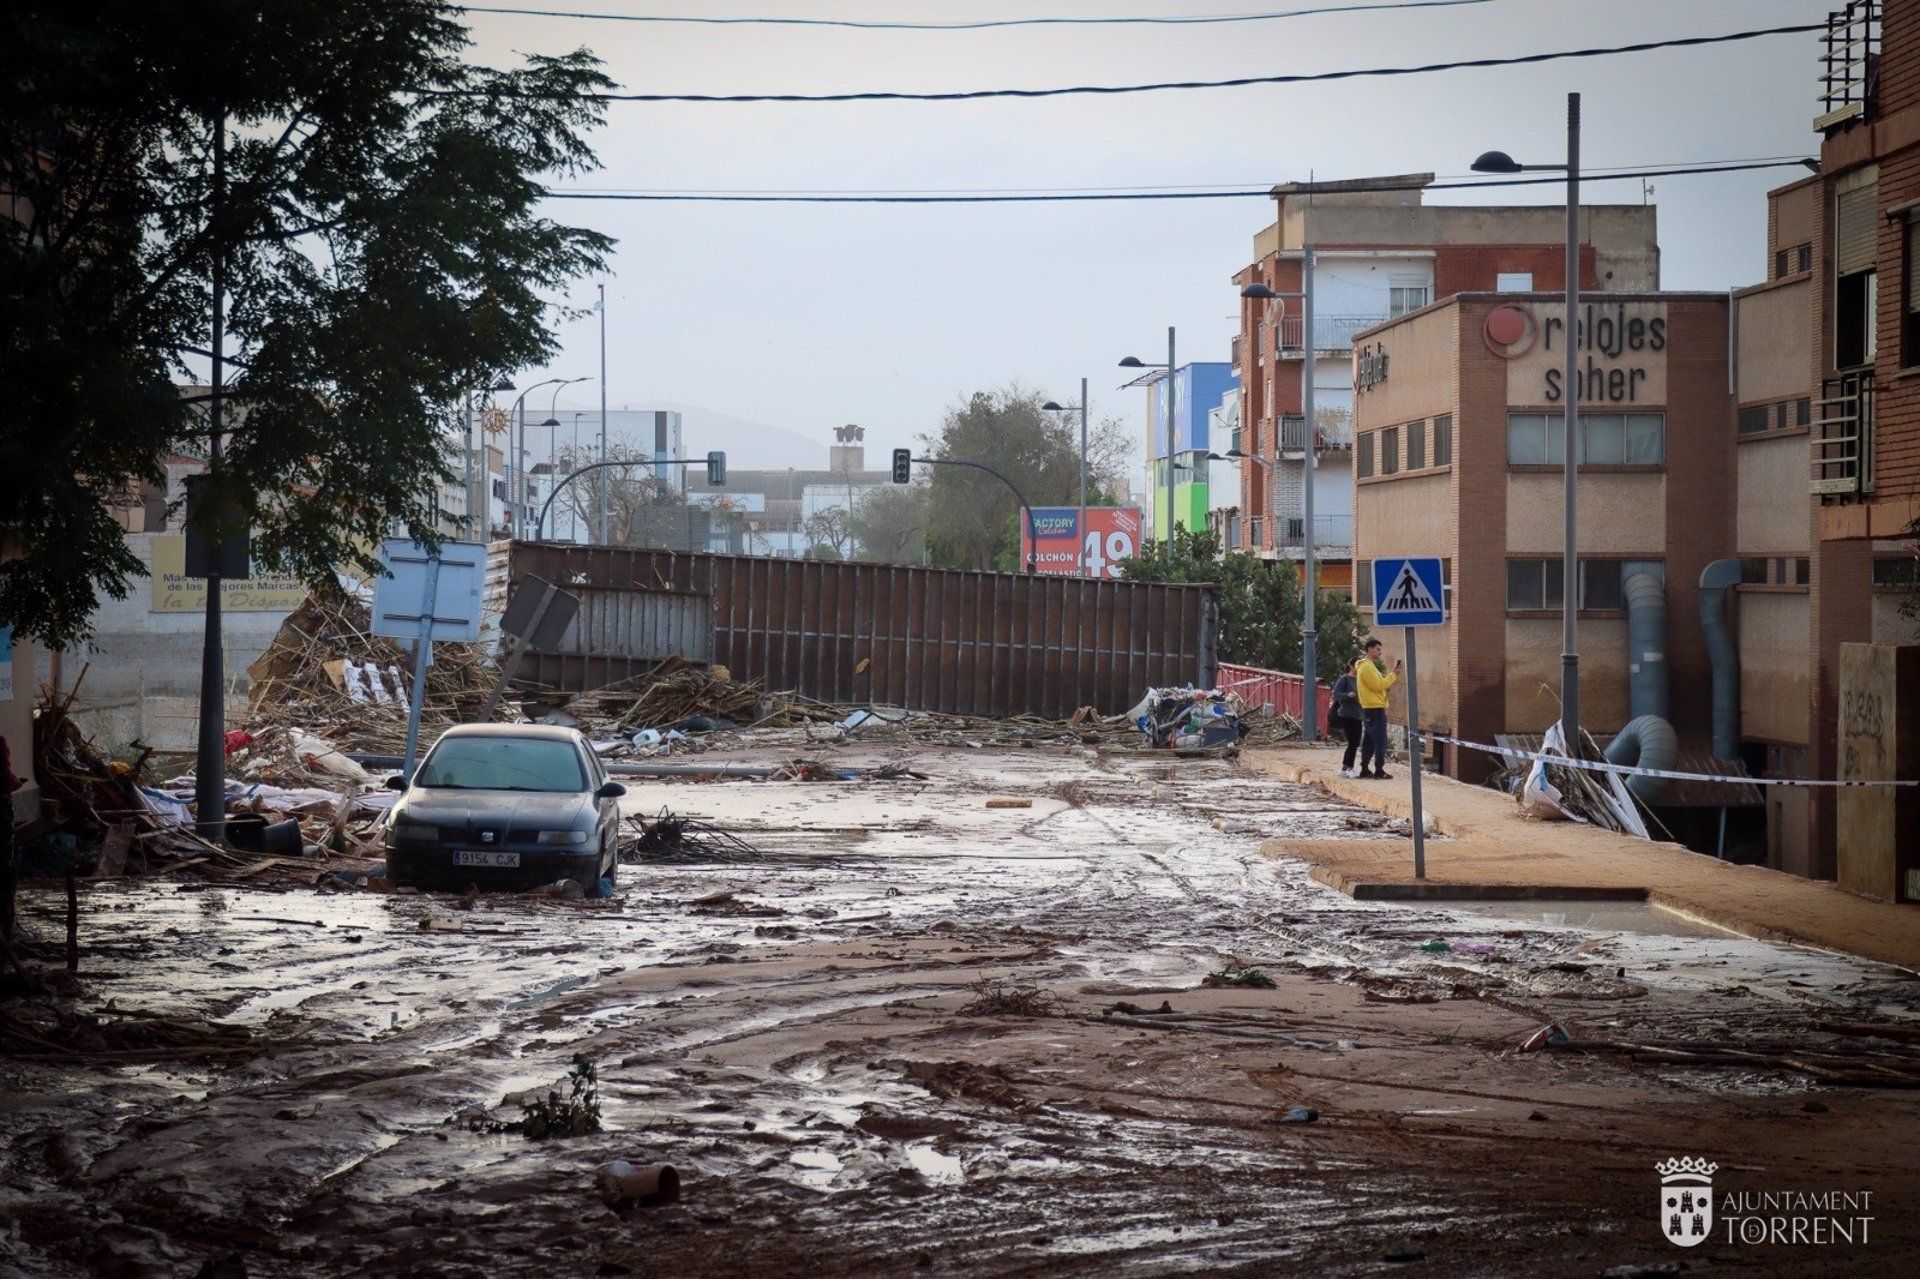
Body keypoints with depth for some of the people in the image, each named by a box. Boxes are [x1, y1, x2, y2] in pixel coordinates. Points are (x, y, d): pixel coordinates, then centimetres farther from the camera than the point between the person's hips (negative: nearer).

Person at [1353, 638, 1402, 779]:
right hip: (1375, 709, -11)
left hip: (1369, 709, 11)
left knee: (1369, 741, 12)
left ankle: (1364, 769, 14)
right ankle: (1379, 770, -10)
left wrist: (1392, 677, 12)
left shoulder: (1369, 666, 20)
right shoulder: (1367, 667, -14)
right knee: (1380, 740, -10)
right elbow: (1378, 685, -18)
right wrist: (1393, 674, -11)